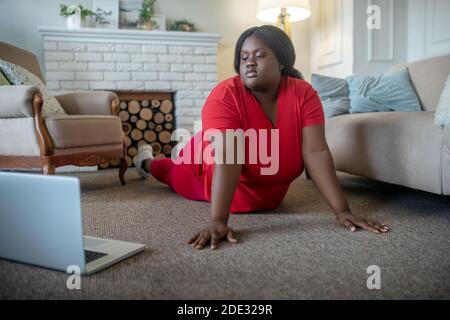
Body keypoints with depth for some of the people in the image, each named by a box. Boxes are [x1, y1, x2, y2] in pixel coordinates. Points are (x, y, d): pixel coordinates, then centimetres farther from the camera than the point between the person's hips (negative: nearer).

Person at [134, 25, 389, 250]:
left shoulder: (303, 93, -24)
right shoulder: (225, 95, -33)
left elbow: (316, 152, -28)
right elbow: (227, 158, -43)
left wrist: (342, 211, -33)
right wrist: (218, 220, -50)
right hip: (213, 164, -2)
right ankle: (148, 163, 59)